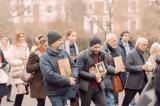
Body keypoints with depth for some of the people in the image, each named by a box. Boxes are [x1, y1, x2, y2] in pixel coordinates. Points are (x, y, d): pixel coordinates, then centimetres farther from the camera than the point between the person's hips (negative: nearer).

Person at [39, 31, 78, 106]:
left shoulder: (64, 53, 8)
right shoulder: (45, 58, -14)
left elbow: (74, 66, 14)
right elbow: (49, 75, -26)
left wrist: (73, 77, -10)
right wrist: (67, 80, -22)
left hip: (66, 90, 7)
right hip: (54, 92, -6)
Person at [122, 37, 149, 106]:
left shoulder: (141, 54, 10)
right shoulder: (131, 54, -13)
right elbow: (128, 67, -21)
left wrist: (145, 67, 4)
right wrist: (141, 67, -24)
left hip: (142, 82, 8)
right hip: (133, 83, -8)